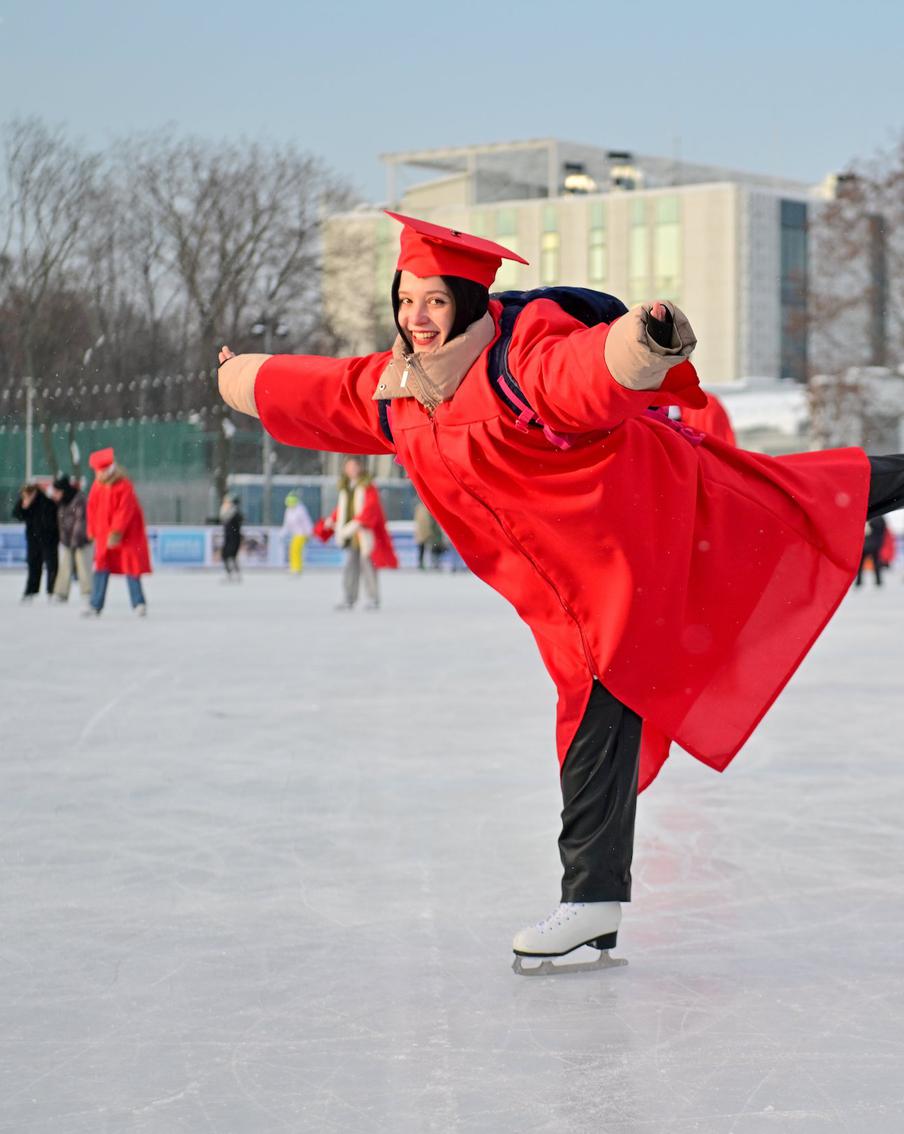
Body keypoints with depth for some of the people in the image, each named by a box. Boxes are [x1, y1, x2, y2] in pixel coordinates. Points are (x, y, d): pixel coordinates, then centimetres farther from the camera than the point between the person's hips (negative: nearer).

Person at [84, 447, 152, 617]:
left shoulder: (124, 486, -16)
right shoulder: (98, 485, 2)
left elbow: (124, 511, -22)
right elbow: (92, 508, 9)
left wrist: (116, 532, -28)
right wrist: (93, 531, 9)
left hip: (126, 533, -5)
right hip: (104, 533, 5)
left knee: (131, 568, -2)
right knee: (101, 569, 1)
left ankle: (139, 604, 7)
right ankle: (95, 606, 2)